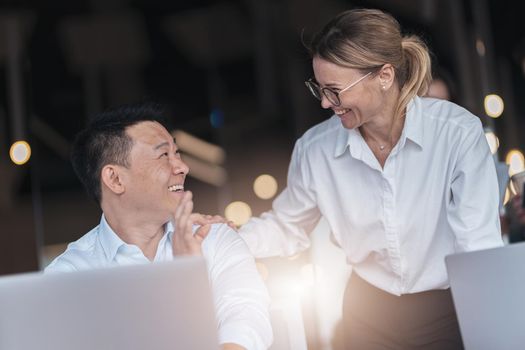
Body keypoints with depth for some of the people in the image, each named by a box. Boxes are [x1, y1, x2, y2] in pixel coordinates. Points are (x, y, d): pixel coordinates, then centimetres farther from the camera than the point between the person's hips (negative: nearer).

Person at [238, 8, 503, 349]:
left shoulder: (459, 133, -18)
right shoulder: (315, 149, -8)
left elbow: (480, 245, -19)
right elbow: (286, 227, 9)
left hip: (451, 312, -3)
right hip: (369, 315, 3)